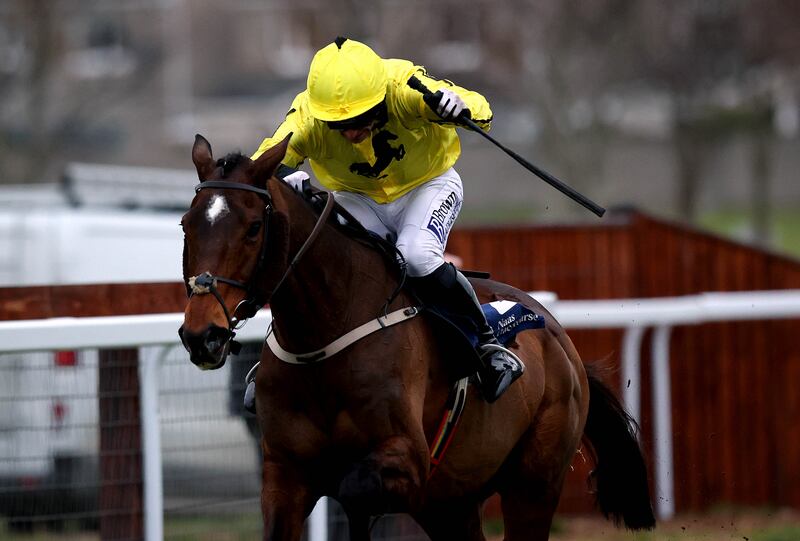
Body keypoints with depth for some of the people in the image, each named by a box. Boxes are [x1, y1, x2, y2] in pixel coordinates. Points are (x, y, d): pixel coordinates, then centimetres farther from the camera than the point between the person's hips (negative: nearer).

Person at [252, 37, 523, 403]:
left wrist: (459, 107, -55)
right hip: (357, 198, 3)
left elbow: (481, 112, -31)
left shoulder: (404, 88, -32)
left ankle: (487, 341, -12)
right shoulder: (307, 118, -26)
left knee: (416, 256, -31)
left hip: (427, 185, -2)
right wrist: (281, 174, -51)